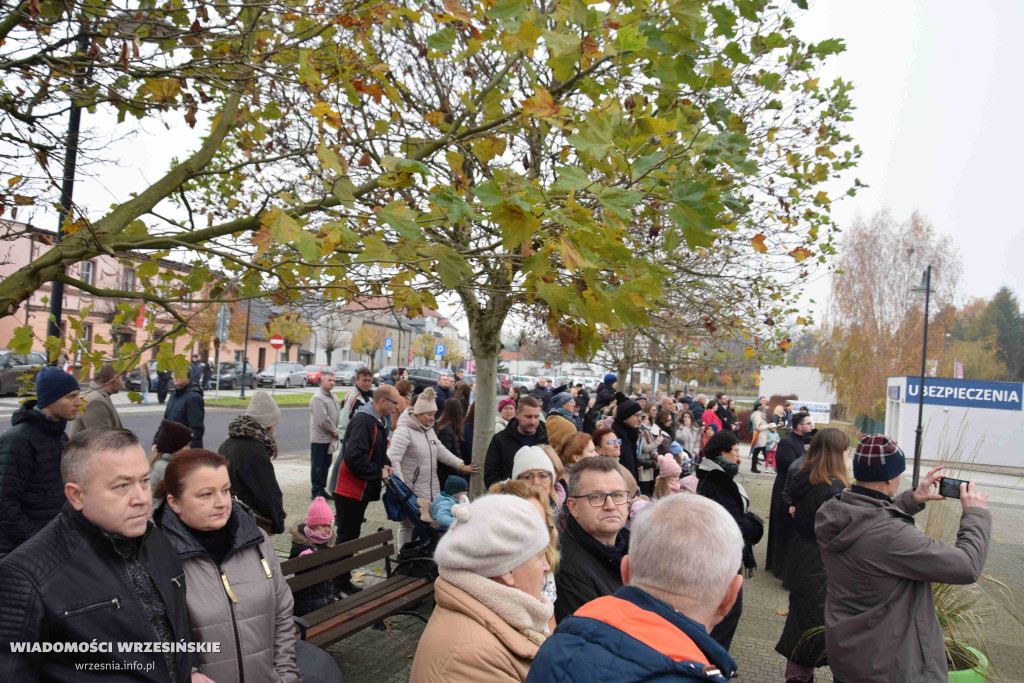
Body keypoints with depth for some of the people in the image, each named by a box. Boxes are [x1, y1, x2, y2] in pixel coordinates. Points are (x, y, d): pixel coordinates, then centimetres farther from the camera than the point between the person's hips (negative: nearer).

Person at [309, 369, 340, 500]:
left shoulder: (333, 396, 13)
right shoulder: (317, 397, -16)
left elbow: (339, 414, 14)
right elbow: (322, 420, -22)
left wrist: (336, 430, 0)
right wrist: (334, 430, -12)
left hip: (329, 438, 9)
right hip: (319, 438, -8)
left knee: (326, 465, 16)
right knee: (317, 466, 1)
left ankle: (322, 489, 26)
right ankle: (316, 492, 9)